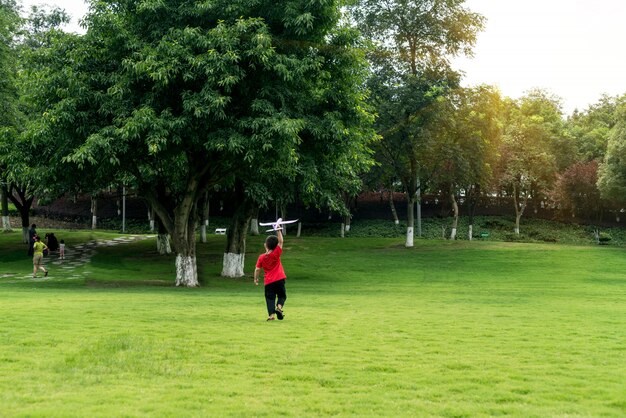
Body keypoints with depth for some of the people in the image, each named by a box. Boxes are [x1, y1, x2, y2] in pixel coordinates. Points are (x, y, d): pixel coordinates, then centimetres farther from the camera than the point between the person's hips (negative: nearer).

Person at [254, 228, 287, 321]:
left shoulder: (261, 257, -2)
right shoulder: (276, 253, -6)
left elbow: (257, 269, 1)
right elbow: (281, 241, -4)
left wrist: (256, 279, 15)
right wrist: (278, 230, -3)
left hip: (268, 282, 1)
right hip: (279, 279, -1)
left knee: (270, 298, 3)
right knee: (282, 295, 13)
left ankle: (271, 314, -13)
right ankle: (279, 306, -15)